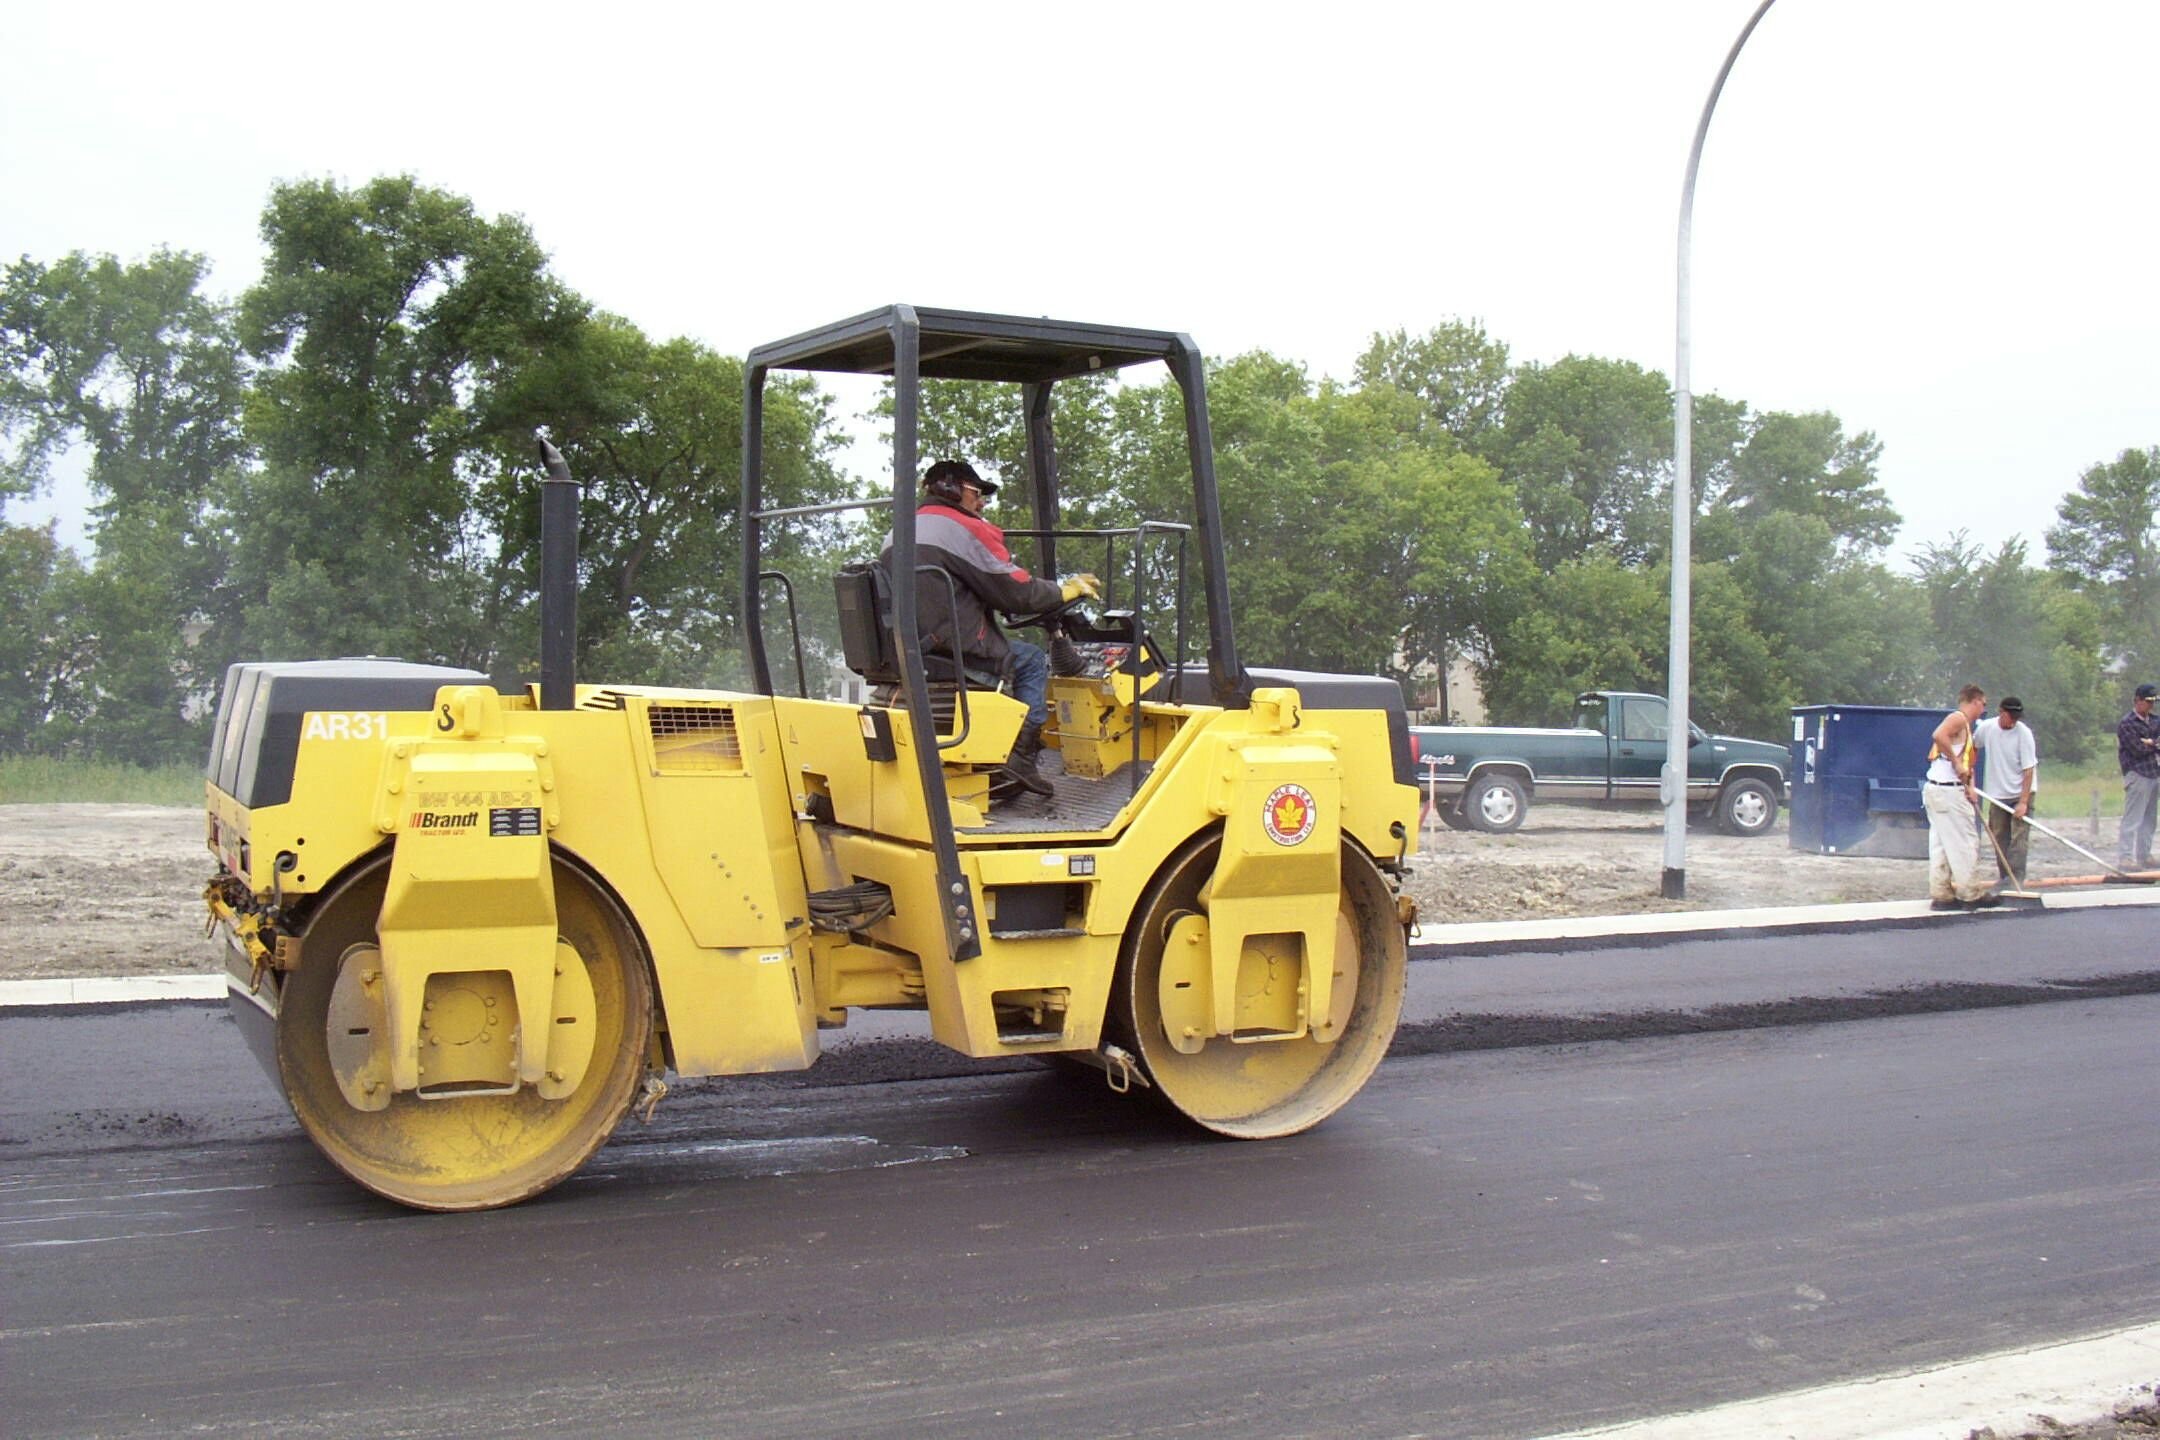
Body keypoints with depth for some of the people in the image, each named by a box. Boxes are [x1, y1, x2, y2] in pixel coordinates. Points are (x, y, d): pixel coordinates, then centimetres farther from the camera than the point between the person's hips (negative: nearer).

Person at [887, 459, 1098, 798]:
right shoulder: (965, 529, -9)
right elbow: (1017, 591, -10)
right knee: (1033, 661, 9)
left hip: (906, 650, 9)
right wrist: (1068, 589, 7)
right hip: (952, 648, -9)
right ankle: (1020, 759, -3)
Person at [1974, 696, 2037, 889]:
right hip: (1997, 795, 4)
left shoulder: (2024, 733, -16)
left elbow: (2029, 770, -17)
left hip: (2020, 794, -4)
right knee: (1999, 838, 7)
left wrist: (2023, 802, -21)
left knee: (2019, 837, -11)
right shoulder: (1987, 728, -5)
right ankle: (2005, 878, 17)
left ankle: (2017, 880, -12)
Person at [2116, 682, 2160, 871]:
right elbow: (2138, 750, -15)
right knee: (2132, 820, -8)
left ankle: (2144, 855, 19)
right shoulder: (2126, 724, -8)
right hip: (2137, 775, -8)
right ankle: (2124, 857, -8)